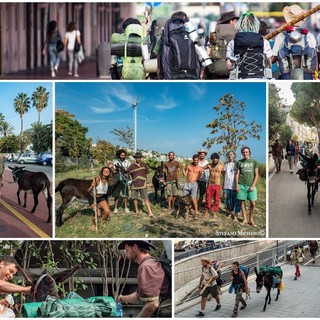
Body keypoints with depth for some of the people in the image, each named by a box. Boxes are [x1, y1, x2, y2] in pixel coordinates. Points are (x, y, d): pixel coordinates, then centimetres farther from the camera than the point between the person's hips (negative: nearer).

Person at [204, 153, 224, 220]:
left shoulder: (221, 166, -3)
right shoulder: (209, 165, 3)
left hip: (217, 185, -2)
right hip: (210, 184, 2)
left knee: (216, 200, 0)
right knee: (208, 198, 5)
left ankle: (215, 214, 8)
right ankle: (206, 211, 20)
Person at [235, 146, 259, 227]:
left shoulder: (254, 162, 5)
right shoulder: (239, 162, 8)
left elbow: (256, 175, 3)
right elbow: (237, 174, 9)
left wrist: (253, 186, -6)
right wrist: (237, 185, -1)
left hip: (251, 186, -1)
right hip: (241, 185, 1)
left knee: (253, 203, -6)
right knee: (242, 202, 3)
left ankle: (251, 219, 8)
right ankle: (245, 219, 11)